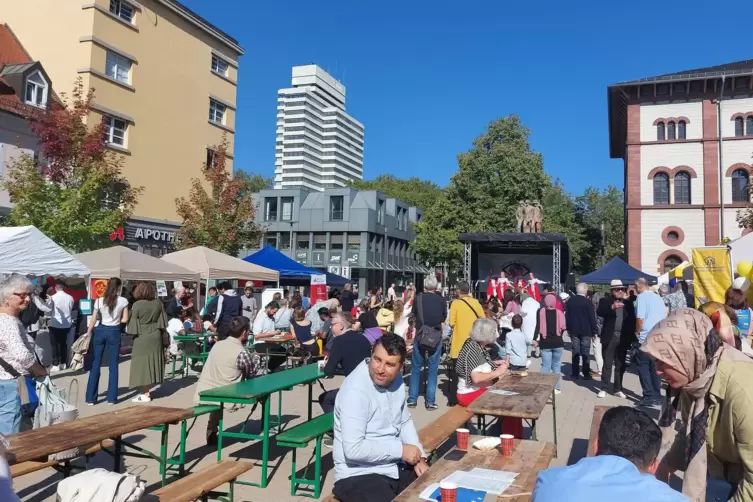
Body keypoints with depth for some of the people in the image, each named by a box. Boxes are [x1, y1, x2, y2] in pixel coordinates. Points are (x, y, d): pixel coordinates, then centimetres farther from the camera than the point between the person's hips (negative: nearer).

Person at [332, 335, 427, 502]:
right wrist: (401, 450, -18)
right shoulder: (356, 390, -24)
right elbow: (354, 449, -27)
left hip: (394, 468, 8)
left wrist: (418, 456, -1)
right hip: (358, 475, -7)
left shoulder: (396, 380, 2)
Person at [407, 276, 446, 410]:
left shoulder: (418, 299, -2)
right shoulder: (442, 301, 0)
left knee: (416, 368, 11)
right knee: (433, 370, 7)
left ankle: (412, 399, 15)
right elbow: (443, 321, 7)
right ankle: (430, 401, 8)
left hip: (420, 336, 0)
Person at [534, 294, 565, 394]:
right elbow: (562, 328, -1)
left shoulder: (541, 312, -3)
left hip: (545, 343, 0)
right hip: (558, 343, 0)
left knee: (545, 365, 5)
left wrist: (535, 339, -8)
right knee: (556, 365, 11)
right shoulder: (559, 312, -3)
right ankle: (556, 388, 12)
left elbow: (538, 326, -9)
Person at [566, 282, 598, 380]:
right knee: (585, 353, 3)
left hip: (574, 330, 3)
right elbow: (592, 318, -10)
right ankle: (586, 374, 5)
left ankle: (575, 374, 7)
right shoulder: (588, 302, -11)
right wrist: (594, 331, -2)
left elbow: (566, 316, 6)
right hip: (586, 331, -3)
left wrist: (568, 329, 13)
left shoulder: (570, 301, 1)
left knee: (575, 352, 6)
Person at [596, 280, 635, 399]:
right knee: (607, 364, 1)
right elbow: (599, 312, -16)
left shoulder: (628, 303, 10)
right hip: (610, 338, -2)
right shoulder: (605, 301, 2)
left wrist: (632, 337, -3)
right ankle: (604, 388, 6)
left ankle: (618, 389, 16)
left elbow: (632, 320, 6)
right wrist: (612, 307, -31)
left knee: (620, 365, 8)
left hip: (623, 338, 3)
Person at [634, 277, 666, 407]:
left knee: (643, 367, 2)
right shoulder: (658, 298, 13)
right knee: (655, 367, 13)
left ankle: (649, 396, -1)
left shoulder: (642, 297, -8)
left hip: (646, 339, -7)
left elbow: (640, 318, -16)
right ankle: (657, 396, 15)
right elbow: (665, 317, 17)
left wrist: (637, 333, -2)